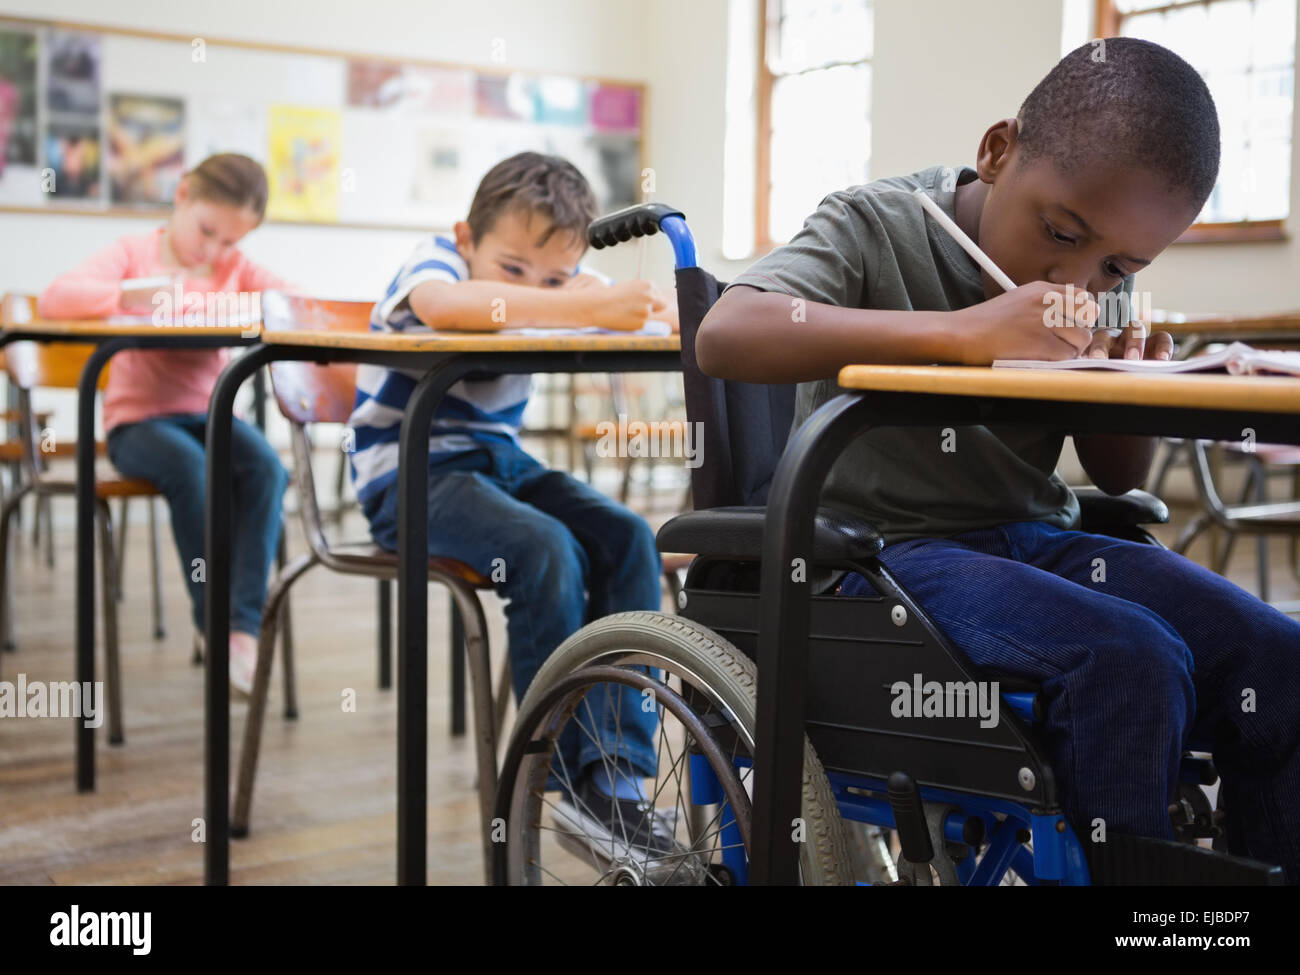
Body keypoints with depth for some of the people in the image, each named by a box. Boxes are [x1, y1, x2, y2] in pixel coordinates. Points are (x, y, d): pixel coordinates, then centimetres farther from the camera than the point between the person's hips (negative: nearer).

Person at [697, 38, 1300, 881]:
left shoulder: (1100, 287, 8)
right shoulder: (878, 227, -8)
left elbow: (1118, 478, 17)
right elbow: (725, 336, -26)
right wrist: (964, 332, -33)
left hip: (1035, 539, 6)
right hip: (888, 549, -6)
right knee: (1129, 663, -29)